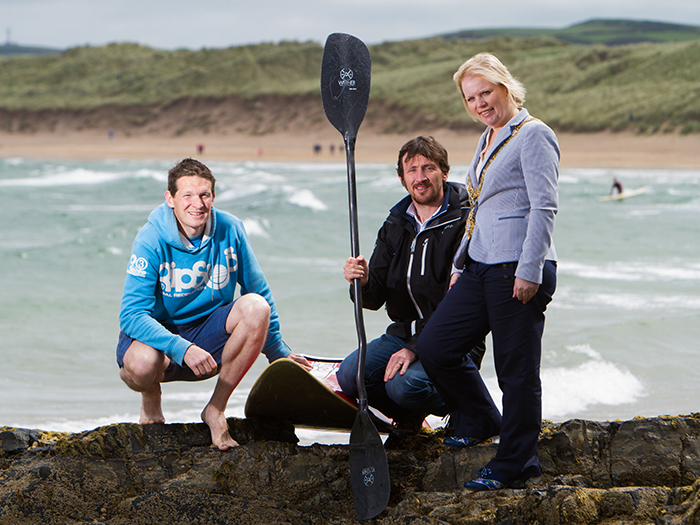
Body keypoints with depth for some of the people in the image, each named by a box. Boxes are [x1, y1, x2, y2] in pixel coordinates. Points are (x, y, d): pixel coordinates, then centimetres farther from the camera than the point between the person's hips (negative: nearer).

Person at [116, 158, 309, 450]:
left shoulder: (230, 231, -7)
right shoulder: (151, 240, -18)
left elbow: (260, 292, 7)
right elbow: (132, 314, -25)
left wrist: (279, 353, 9)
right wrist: (182, 349, -39)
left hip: (209, 333, 3)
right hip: (159, 335, -3)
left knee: (256, 306, -26)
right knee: (140, 365, -39)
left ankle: (216, 410, -12)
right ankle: (151, 396, 4)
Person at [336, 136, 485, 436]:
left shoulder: (465, 222, -11)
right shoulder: (395, 226, 10)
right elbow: (375, 299, 7)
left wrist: (416, 347, -24)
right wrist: (362, 283, -18)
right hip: (404, 332, 6)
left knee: (404, 385, -31)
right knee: (349, 376, -17)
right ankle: (409, 415, 9)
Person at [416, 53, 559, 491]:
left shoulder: (533, 135, -8)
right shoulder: (488, 141, 19)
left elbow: (545, 207, -15)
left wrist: (529, 270, -20)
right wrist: (460, 264, 23)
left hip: (518, 271, -9)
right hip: (481, 269, 9)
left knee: (517, 369, -2)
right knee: (433, 347, 6)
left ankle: (515, 463, 8)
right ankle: (478, 421, 25)